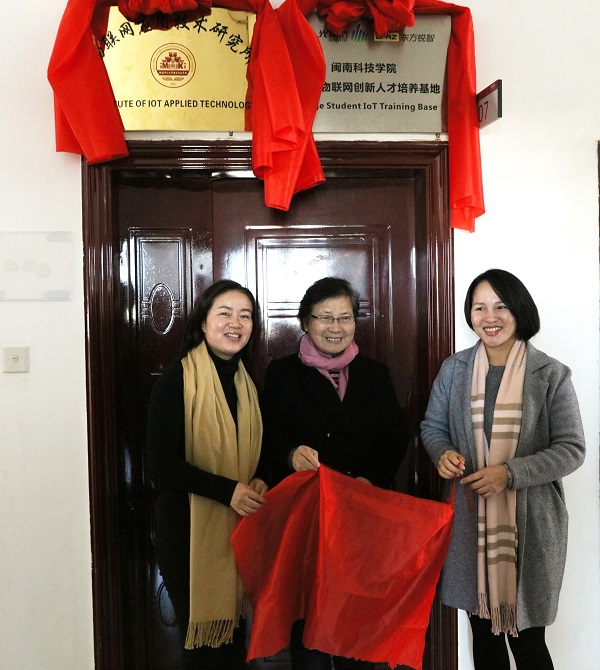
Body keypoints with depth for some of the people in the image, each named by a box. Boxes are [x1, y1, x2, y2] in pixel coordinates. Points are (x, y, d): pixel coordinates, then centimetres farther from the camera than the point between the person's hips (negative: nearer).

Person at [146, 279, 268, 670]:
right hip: (190, 530, -6)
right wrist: (228, 490, -21)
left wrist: (257, 484, -2)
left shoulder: (247, 383, 9)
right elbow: (162, 462, -15)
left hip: (239, 529, 6)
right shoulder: (177, 379, -11)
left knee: (235, 637, 15)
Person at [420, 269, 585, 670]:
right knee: (483, 629, 16)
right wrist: (443, 453, -11)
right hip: (470, 519, 3)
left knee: (526, 636, 7)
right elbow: (432, 426, 12)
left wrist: (510, 473, -18)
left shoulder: (551, 375, -5)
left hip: (531, 521, -3)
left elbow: (572, 449, -6)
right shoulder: (454, 369, 3)